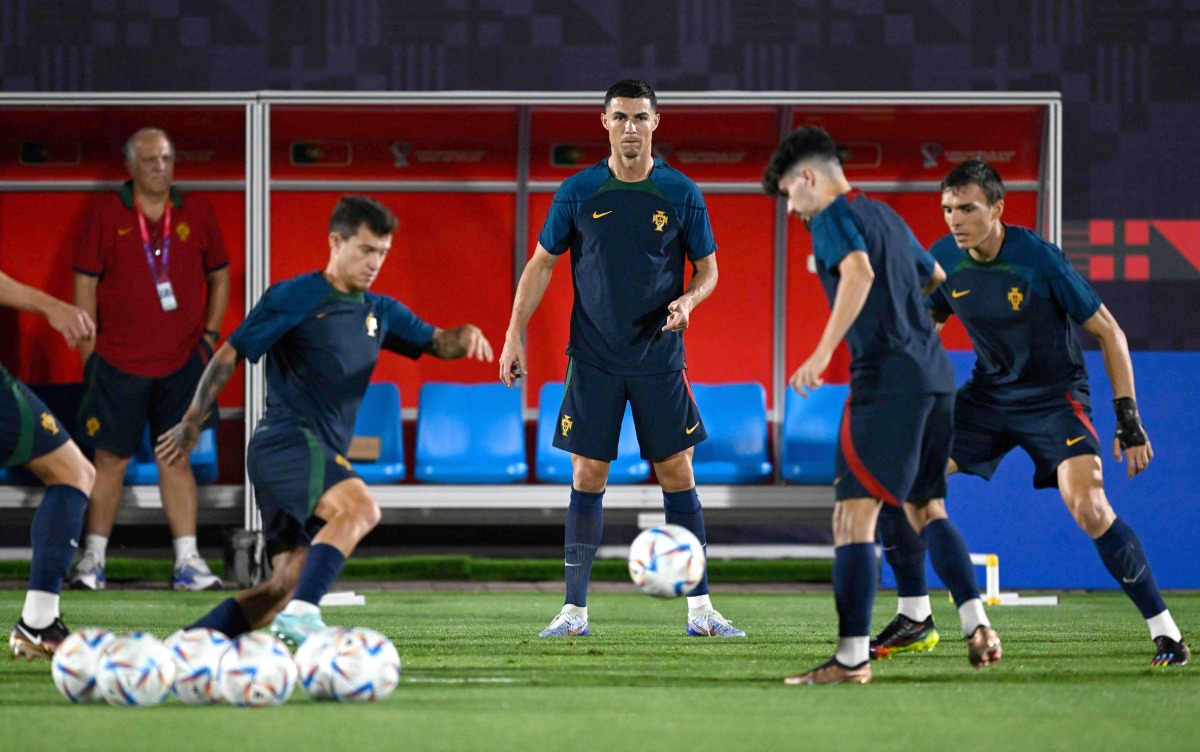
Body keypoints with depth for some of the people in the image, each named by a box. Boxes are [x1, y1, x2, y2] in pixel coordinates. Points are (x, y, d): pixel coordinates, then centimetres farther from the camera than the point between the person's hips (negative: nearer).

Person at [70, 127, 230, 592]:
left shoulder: (196, 214, 5)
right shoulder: (108, 215, -1)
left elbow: (219, 276, 15)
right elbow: (85, 283, 1)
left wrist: (209, 335, 6)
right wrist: (88, 350, -3)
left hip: (181, 362, 2)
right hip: (118, 361, -2)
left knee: (176, 459, 3)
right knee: (111, 458, 0)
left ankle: (187, 562, 3)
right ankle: (93, 558, 9)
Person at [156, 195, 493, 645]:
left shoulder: (379, 313, 19)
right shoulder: (293, 297, -2)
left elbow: (434, 342, 15)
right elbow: (230, 356, 0)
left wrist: (465, 337, -9)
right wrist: (192, 422, -2)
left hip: (323, 457, 8)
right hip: (285, 440, -8)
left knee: (288, 585, 2)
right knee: (360, 507, -31)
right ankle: (301, 612, -38)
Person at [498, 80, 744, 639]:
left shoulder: (681, 194, 0)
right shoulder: (578, 192, 0)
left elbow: (708, 268, 7)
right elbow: (542, 263, 7)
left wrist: (688, 300, -15)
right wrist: (515, 335, 0)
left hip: (660, 358, 0)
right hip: (594, 360, 0)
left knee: (677, 475, 0)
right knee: (587, 478, -1)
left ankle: (700, 609, 4)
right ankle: (575, 610, 3)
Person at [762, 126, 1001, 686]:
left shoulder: (832, 216, -4)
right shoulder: (885, 216, 21)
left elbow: (859, 272, -23)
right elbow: (938, 279, 33)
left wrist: (824, 352, -25)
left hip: (886, 378, -9)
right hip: (935, 374, 9)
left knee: (854, 512, -8)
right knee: (924, 508, 19)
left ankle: (852, 657, -14)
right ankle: (976, 625, 6)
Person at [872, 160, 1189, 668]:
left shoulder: (1039, 260, -22)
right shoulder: (944, 260, -7)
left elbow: (1108, 332, -14)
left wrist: (1128, 418, -17)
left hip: (1055, 397, -6)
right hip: (988, 393, 6)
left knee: (1090, 509, -27)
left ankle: (1165, 630, -14)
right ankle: (915, 614, 11)